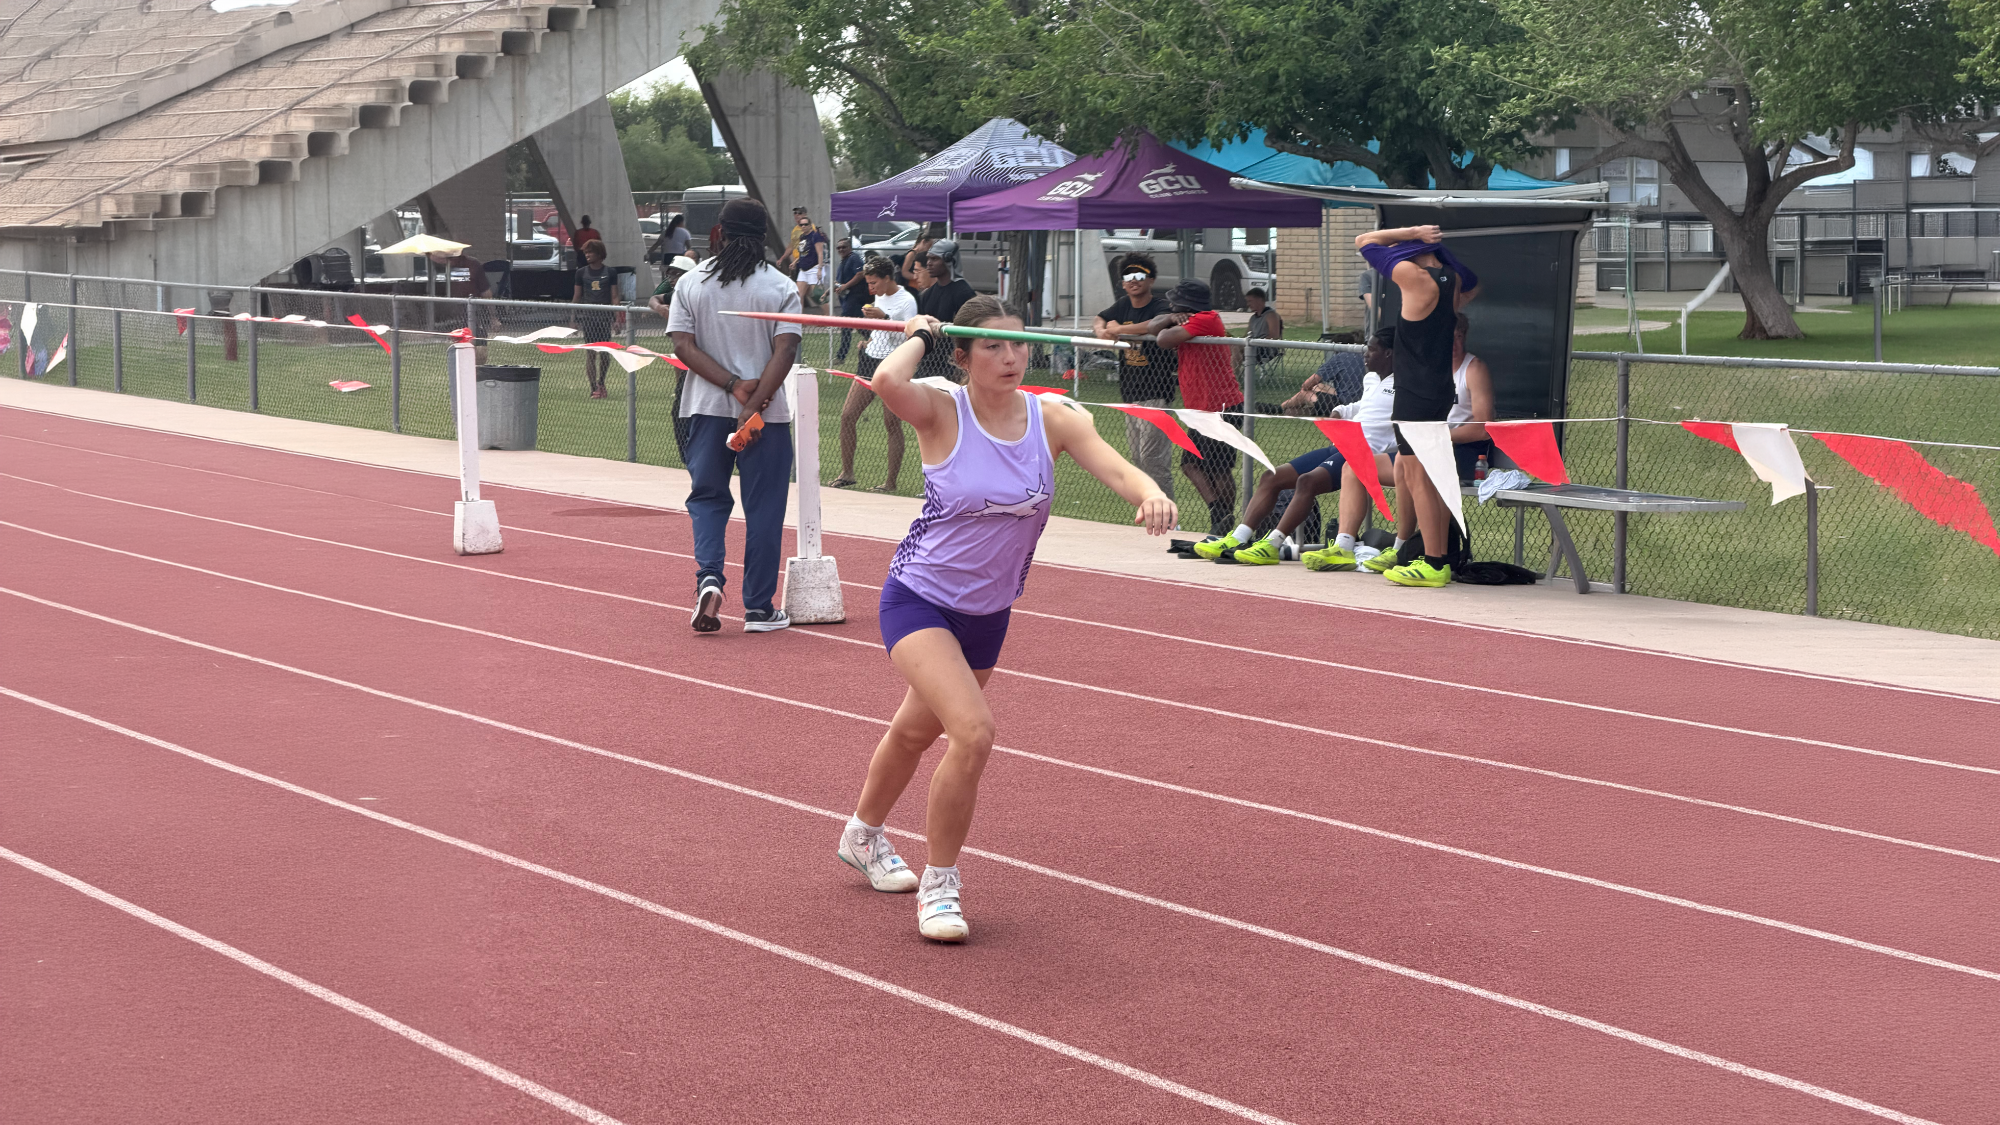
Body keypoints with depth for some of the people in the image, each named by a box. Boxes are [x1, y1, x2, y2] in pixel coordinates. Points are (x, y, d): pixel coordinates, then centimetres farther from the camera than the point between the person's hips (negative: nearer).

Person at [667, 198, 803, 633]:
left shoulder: (691, 282, 4)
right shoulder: (781, 287, -3)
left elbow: (683, 345, -4)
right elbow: (785, 351, -13)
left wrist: (734, 385, -10)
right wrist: (754, 404, -16)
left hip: (706, 410, 2)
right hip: (767, 416, -2)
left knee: (707, 498, 16)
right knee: (763, 507, 5)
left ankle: (708, 576, -8)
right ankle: (758, 609, 7)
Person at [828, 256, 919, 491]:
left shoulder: (907, 301, -11)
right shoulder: (879, 297, 14)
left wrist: (883, 318, -25)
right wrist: (870, 339, 9)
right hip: (871, 361, 8)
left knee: (892, 424, -4)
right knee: (847, 416, 2)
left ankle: (891, 481, 3)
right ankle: (847, 473, 11)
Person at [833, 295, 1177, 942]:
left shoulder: (1051, 419, -8)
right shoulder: (942, 413, -18)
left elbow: (1113, 468, -23)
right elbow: (888, 381, -40)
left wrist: (1150, 494, -44)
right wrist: (919, 337, -20)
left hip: (989, 614, 5)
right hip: (919, 599, -5)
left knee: (918, 731, 26)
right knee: (973, 730, -26)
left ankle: (863, 837, 54)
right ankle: (940, 884, -8)